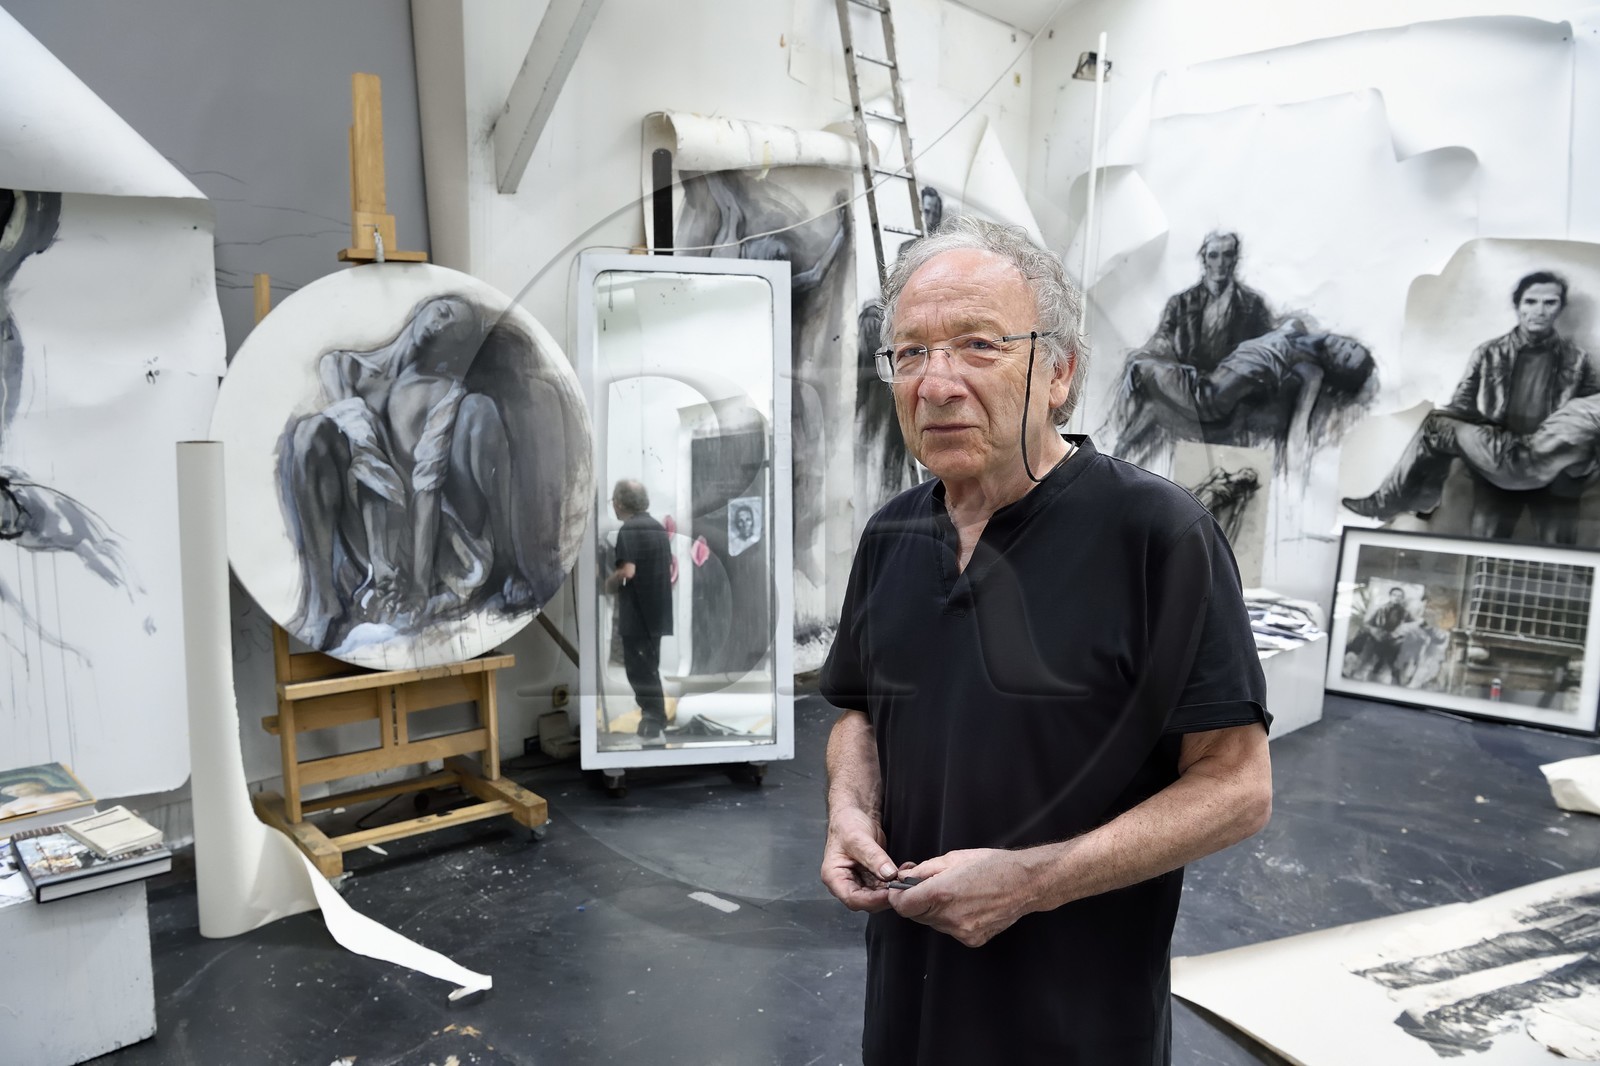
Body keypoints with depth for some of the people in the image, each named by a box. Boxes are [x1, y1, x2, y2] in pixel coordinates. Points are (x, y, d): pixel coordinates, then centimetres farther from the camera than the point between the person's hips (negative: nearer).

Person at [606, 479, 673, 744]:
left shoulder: (628, 530, -13)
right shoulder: (659, 528, 12)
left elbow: (627, 571, -23)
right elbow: (670, 569, 16)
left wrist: (610, 582, -6)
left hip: (637, 613, -8)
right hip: (658, 611, 8)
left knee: (640, 670, -3)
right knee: (649, 668, 16)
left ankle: (653, 728, -2)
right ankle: (654, 720, 21)